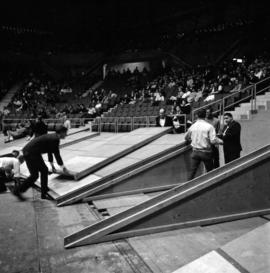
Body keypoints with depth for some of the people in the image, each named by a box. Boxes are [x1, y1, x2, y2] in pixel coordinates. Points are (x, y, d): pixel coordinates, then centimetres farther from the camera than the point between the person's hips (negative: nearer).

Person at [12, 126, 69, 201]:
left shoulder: (53, 137, 13)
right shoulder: (55, 139, -17)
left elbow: (50, 151, 25)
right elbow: (56, 154, -12)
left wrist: (52, 165, 35)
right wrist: (62, 167, 1)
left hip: (34, 153, 10)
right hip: (30, 153, -10)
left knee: (44, 170, 12)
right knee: (34, 175, -4)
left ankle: (44, 193, 19)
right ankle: (17, 191, 11)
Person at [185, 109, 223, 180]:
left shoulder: (192, 126, 1)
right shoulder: (209, 126, -12)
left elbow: (186, 138, 15)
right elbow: (213, 141, -16)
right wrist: (220, 141, 2)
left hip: (195, 152, 3)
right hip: (206, 152, -3)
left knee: (192, 171, 6)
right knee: (210, 171, 13)